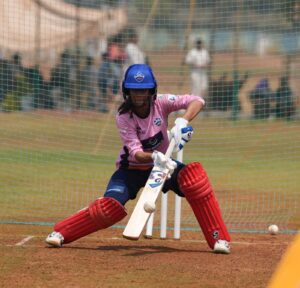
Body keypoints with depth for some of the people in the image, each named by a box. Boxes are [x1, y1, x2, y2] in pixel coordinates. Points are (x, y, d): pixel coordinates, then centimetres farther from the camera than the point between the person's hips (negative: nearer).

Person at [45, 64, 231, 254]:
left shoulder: (161, 103, -18)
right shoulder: (123, 117, -22)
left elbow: (198, 102, -29)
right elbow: (136, 153, -29)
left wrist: (182, 122, -47)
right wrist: (155, 157, -51)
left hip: (161, 162, 2)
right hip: (132, 168, -2)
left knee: (194, 176, -26)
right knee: (110, 207, -23)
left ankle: (219, 238, -20)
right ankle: (61, 233, -2)